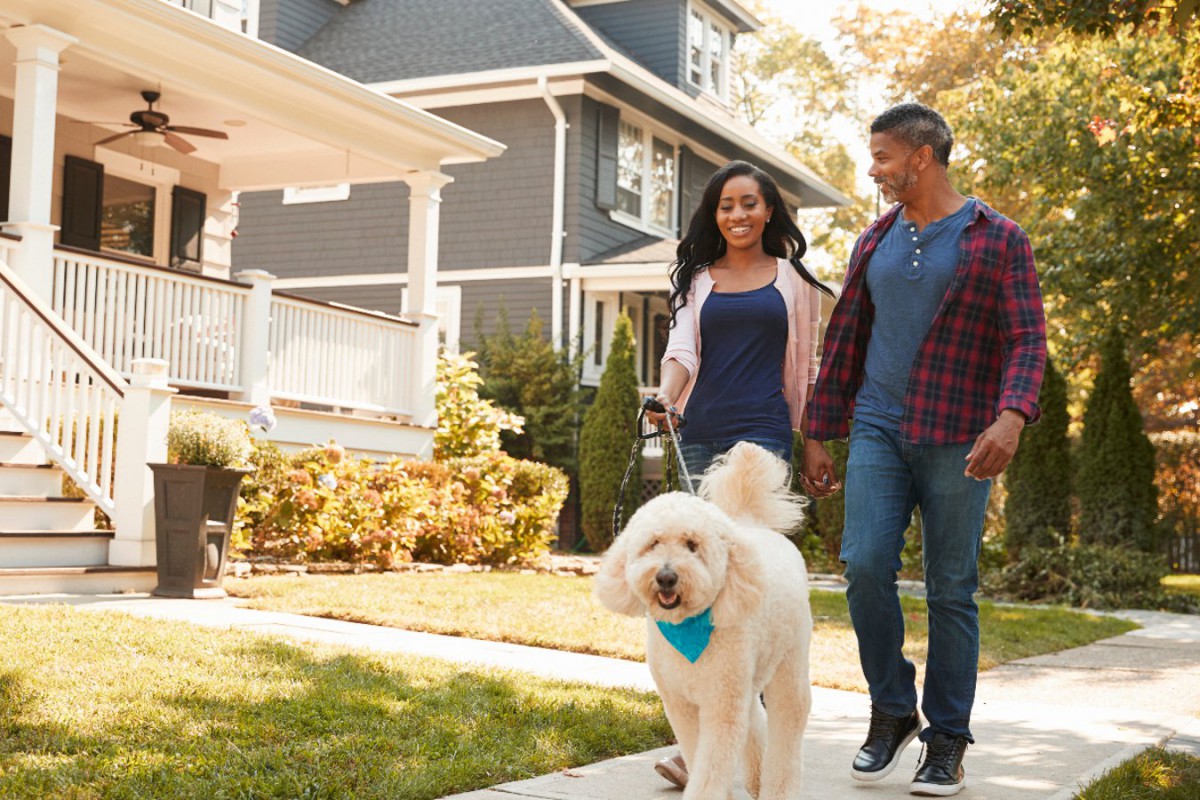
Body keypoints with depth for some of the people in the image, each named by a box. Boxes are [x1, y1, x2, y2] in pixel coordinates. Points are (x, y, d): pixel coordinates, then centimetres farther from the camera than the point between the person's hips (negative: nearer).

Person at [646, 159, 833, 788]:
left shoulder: (792, 280, 11)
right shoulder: (698, 280, 15)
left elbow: (805, 366, 12)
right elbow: (682, 352, 3)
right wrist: (666, 395, -17)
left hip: (762, 430, -4)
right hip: (701, 432, 4)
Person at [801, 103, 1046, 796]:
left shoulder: (999, 239, 0)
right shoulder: (875, 242, 14)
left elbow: (1027, 338, -8)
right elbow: (844, 339, 17)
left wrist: (1012, 416, -26)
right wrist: (818, 435, 14)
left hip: (959, 440, -3)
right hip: (879, 430, 4)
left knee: (951, 590, 1)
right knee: (865, 565, -11)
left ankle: (947, 741, 14)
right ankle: (892, 711, 9)